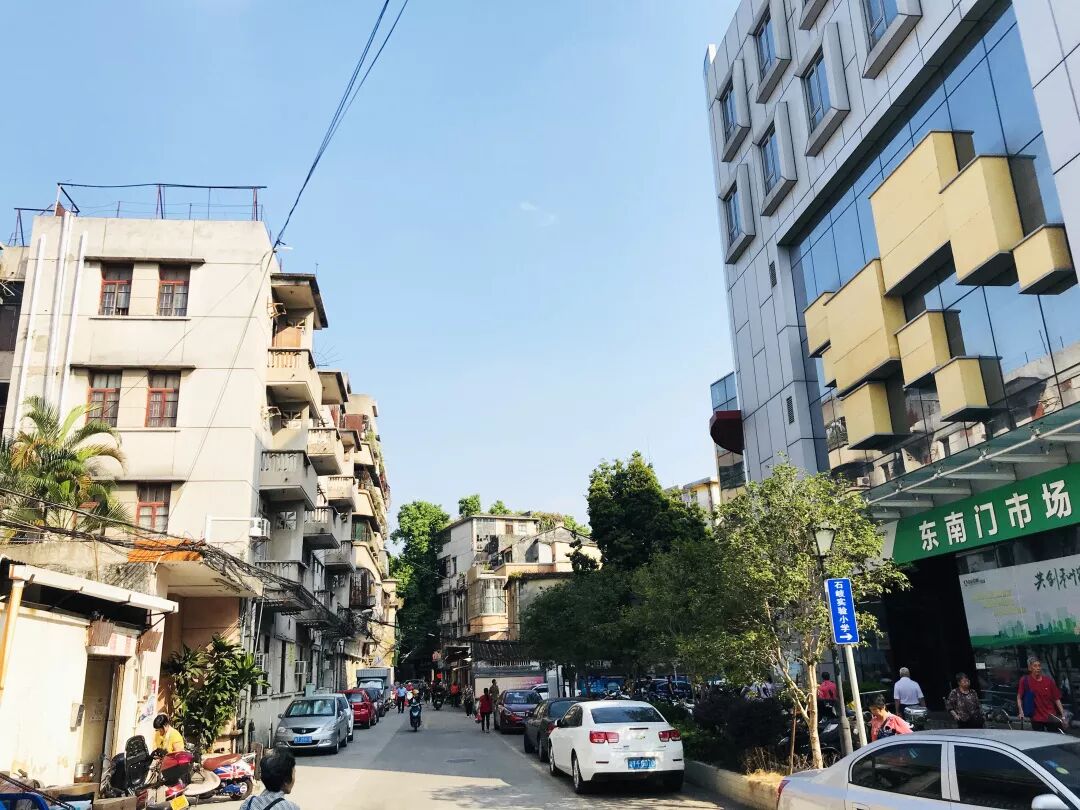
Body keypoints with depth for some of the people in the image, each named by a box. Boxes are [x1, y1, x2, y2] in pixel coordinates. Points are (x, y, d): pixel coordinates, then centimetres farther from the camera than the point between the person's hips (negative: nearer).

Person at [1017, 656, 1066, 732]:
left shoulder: (1049, 680, 1)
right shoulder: (1025, 681, -5)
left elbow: (1057, 699, 6)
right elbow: (1019, 697, 0)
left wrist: (1063, 716, 2)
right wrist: (1021, 712, -10)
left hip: (1051, 717, 2)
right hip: (1036, 718, -2)